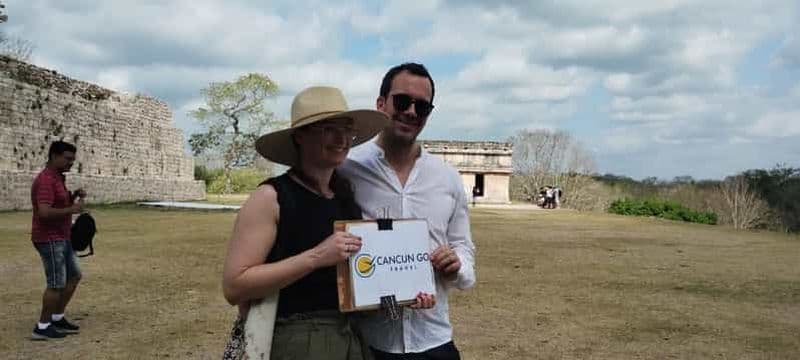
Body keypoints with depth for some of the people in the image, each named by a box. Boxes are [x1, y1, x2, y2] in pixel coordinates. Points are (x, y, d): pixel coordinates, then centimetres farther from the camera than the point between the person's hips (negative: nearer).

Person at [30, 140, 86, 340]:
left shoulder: (57, 178, 13)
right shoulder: (46, 180, -19)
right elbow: (45, 212, -29)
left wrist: (73, 196, 5)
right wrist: (72, 209, -20)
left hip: (61, 238, 10)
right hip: (49, 239, -10)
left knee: (74, 276, 16)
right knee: (57, 284, -5)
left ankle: (57, 318, 24)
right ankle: (42, 327, 5)